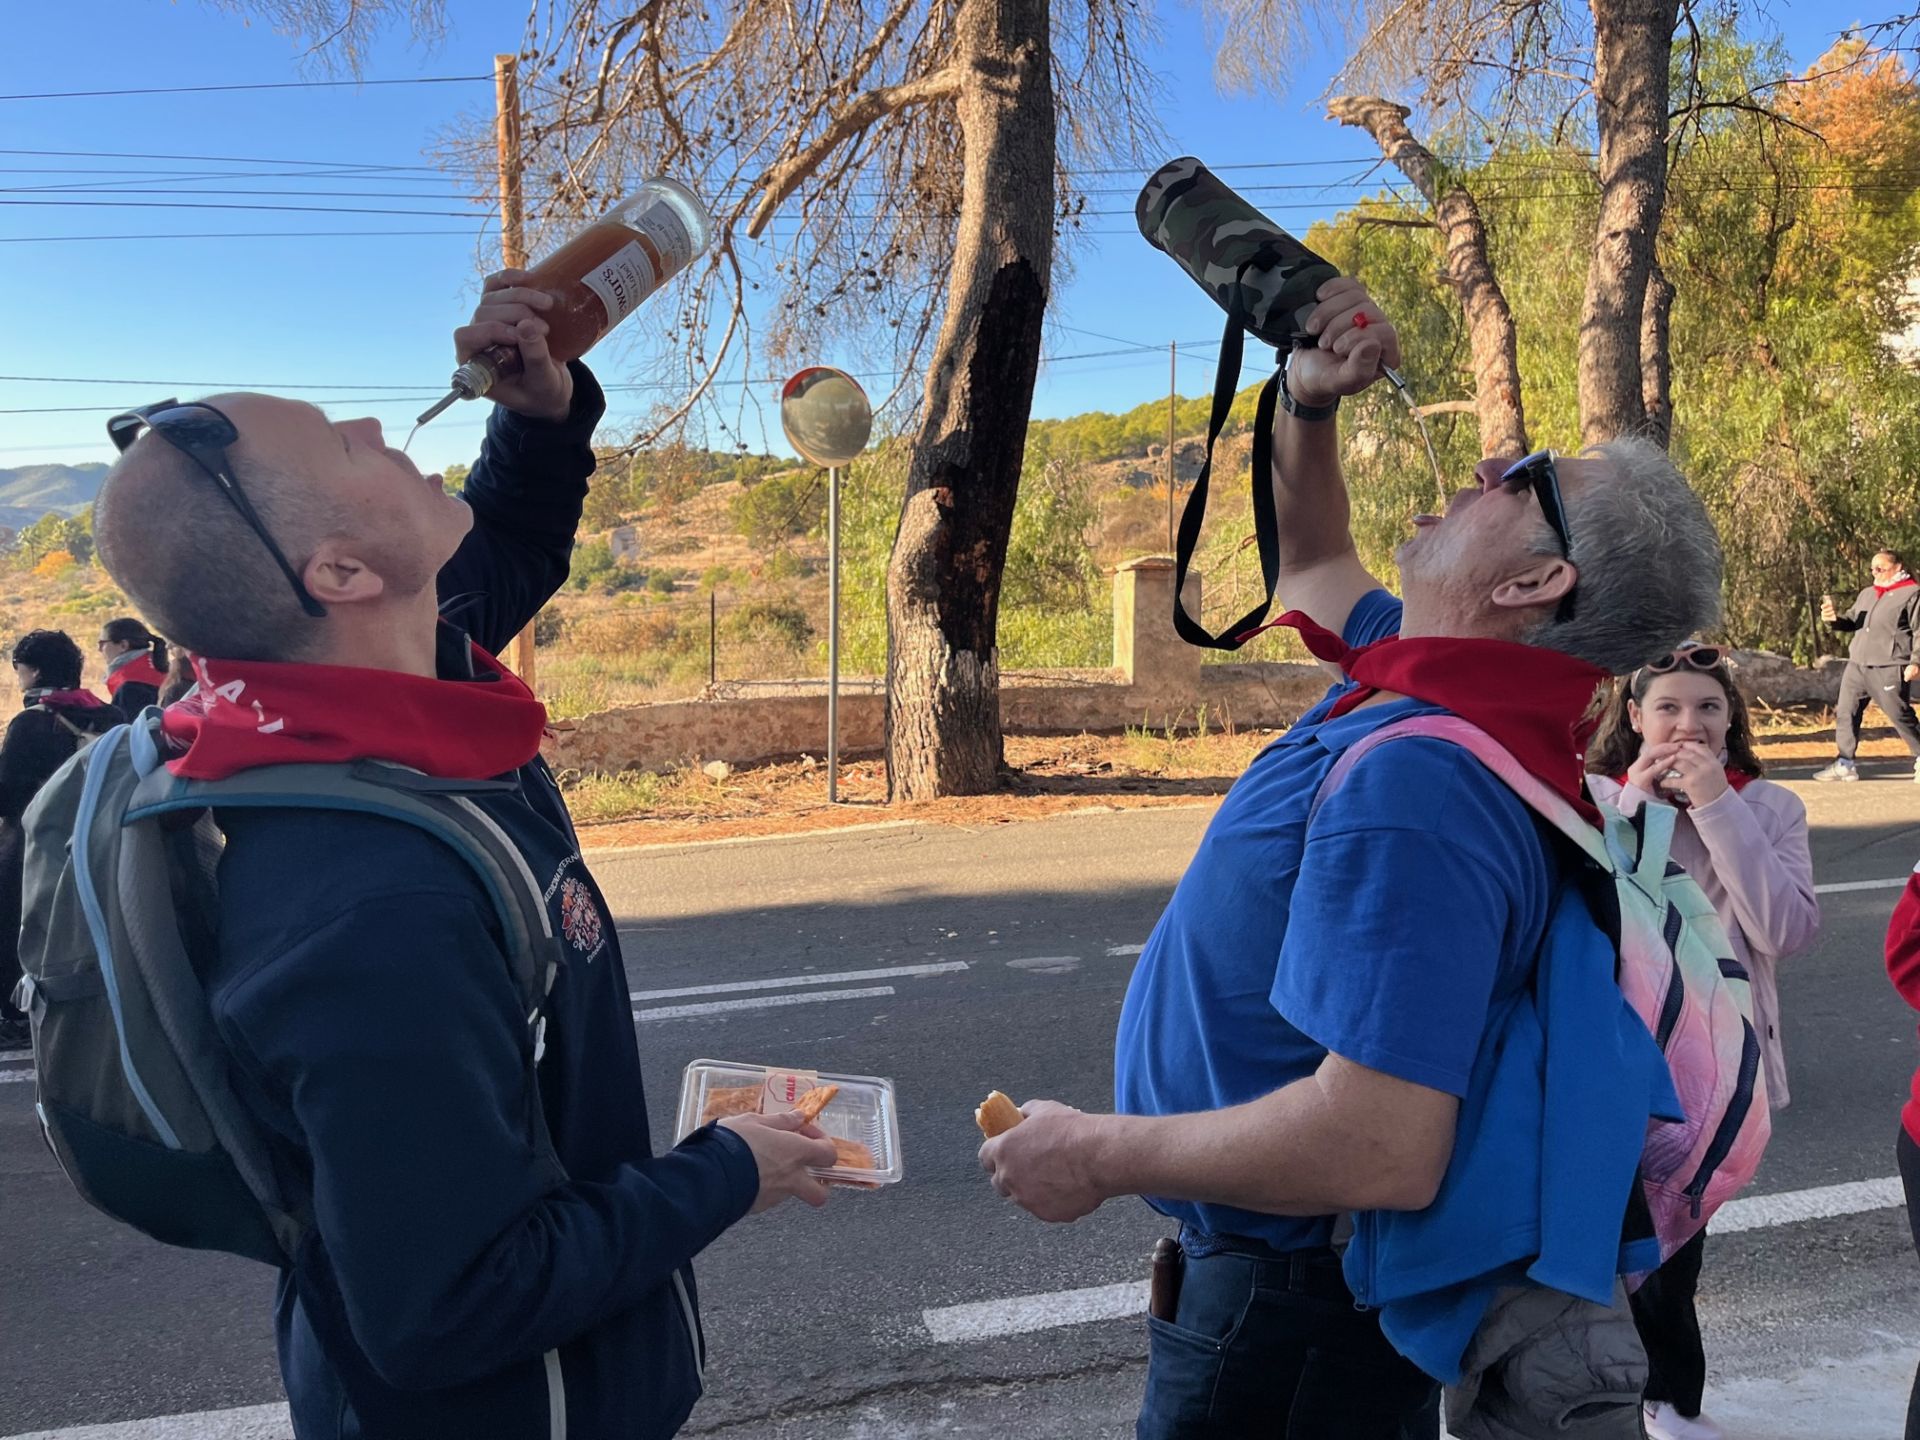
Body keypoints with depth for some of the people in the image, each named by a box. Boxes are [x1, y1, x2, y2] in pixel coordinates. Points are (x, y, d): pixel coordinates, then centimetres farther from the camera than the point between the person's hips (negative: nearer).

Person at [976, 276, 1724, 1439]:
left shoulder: (1418, 780, -33)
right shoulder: (1429, 678, -2)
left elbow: (1381, 1149, -38)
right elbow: (1314, 560, 20)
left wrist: (1101, 1155, -25)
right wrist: (1308, 405, 2)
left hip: (1289, 1306, -9)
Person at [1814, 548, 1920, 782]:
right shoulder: (1866, 594, 20)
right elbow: (1852, 622, 19)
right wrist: (1835, 619, -4)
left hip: (1889, 668, -7)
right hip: (1857, 665, 7)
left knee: (1900, 716, -3)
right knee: (1845, 712, 3)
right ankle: (1845, 764, 7)